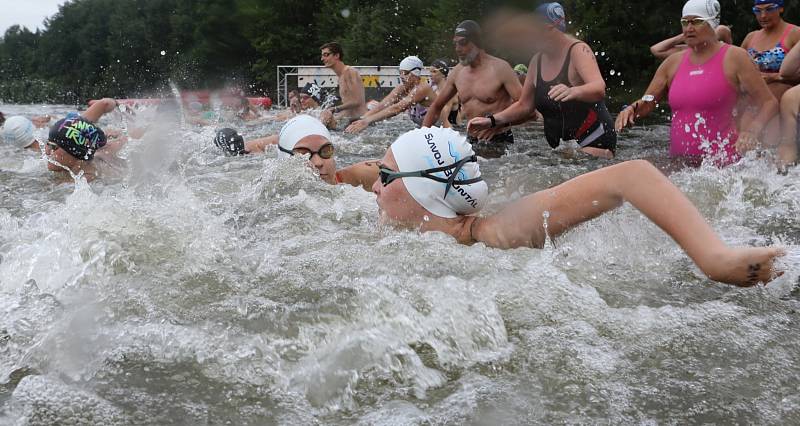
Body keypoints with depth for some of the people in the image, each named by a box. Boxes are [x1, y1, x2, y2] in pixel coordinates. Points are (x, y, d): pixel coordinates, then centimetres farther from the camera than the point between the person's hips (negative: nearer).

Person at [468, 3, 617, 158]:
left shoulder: (578, 51, -11)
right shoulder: (537, 61, 8)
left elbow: (599, 89, -29)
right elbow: (524, 105, 15)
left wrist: (572, 91, -50)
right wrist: (492, 120, 1)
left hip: (594, 142, -6)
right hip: (559, 146, 6)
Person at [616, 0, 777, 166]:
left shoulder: (733, 57, -3)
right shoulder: (673, 62, 11)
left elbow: (770, 102, -3)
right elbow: (647, 103, 16)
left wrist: (752, 131, -21)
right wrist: (632, 109, -8)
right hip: (679, 161, 5)